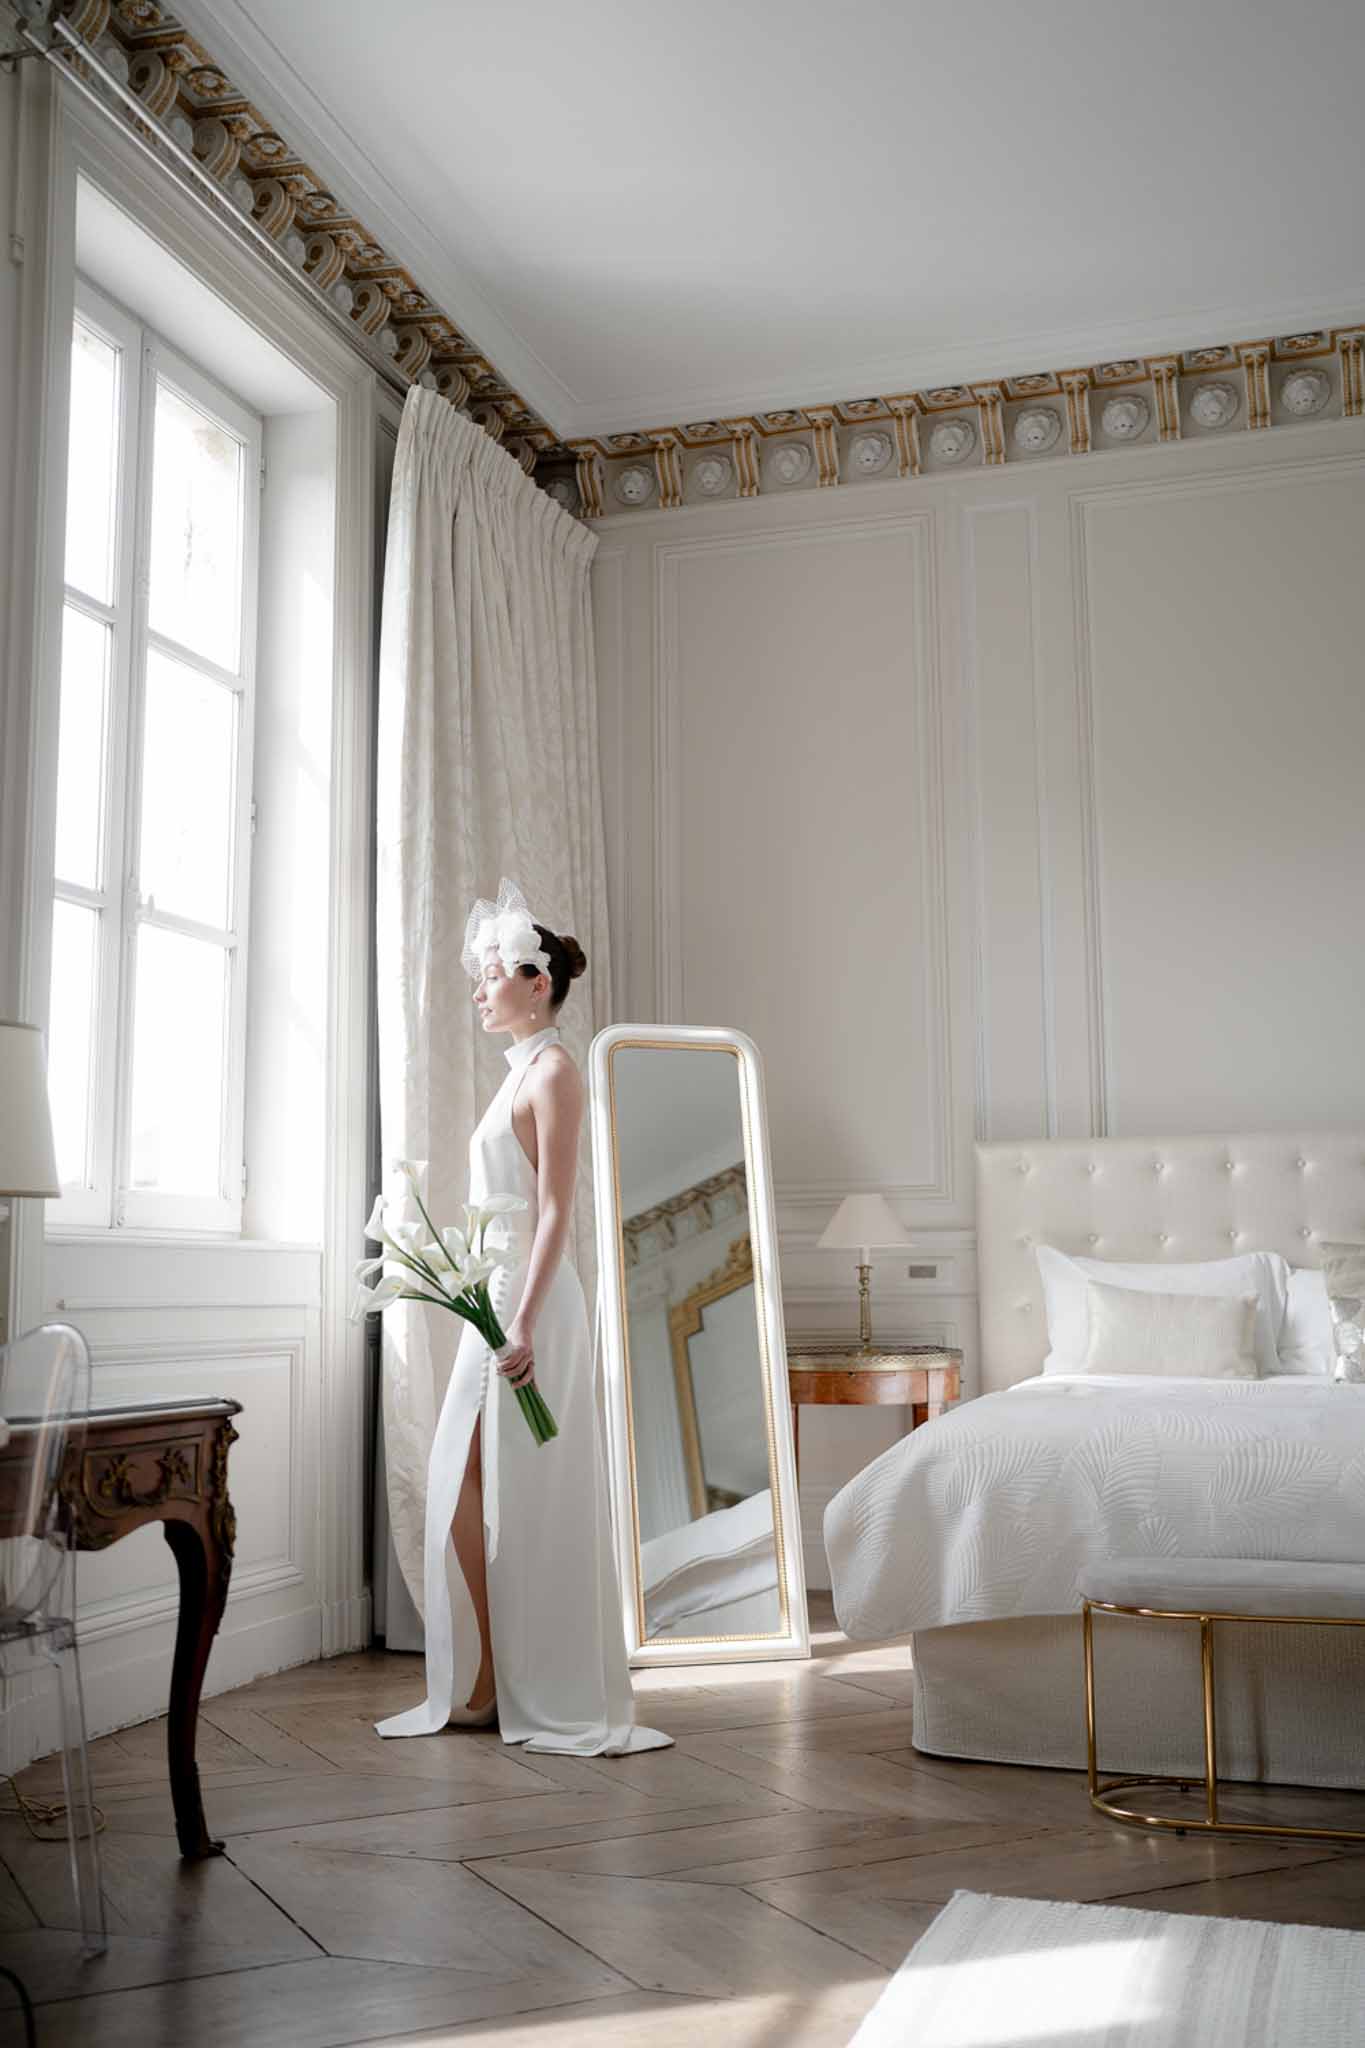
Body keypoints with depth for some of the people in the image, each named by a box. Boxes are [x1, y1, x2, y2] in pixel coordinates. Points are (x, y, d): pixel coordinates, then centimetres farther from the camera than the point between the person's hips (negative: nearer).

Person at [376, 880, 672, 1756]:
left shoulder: (554, 1070, -10)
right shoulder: (521, 1071, 17)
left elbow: (555, 1209, -17)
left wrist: (526, 1323, -22)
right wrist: (500, 1318, 20)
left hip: (532, 1302, -9)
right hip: (496, 1299, 9)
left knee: (528, 1500, -3)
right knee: (465, 1491, 9)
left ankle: (551, 1700, 8)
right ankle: (485, 1686, 16)